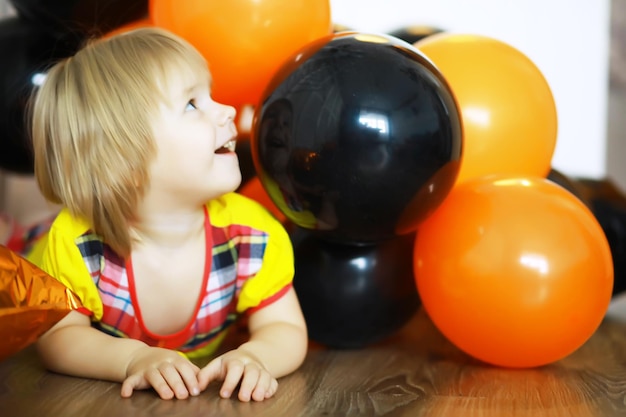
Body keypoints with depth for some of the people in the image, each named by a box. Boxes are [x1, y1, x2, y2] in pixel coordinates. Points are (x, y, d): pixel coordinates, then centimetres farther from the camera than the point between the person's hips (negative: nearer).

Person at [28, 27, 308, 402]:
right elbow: (57, 336, -15)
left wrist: (255, 356, -34)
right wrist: (134, 359, -33)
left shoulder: (254, 235, -17)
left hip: (212, 401, 1)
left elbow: (286, 330, -11)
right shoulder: (77, 241, -21)